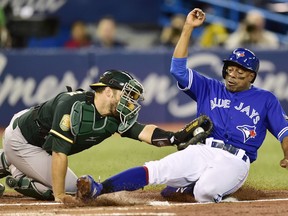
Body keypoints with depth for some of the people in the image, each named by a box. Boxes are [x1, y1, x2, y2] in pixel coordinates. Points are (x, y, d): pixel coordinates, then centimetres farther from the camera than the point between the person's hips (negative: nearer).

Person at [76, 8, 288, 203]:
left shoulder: (265, 99, 11)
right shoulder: (210, 89, 16)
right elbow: (178, 68, 6)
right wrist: (188, 28, -1)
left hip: (234, 162, -3)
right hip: (200, 152, 3)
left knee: (204, 192, -32)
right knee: (156, 170, -21)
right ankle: (98, 189, -28)